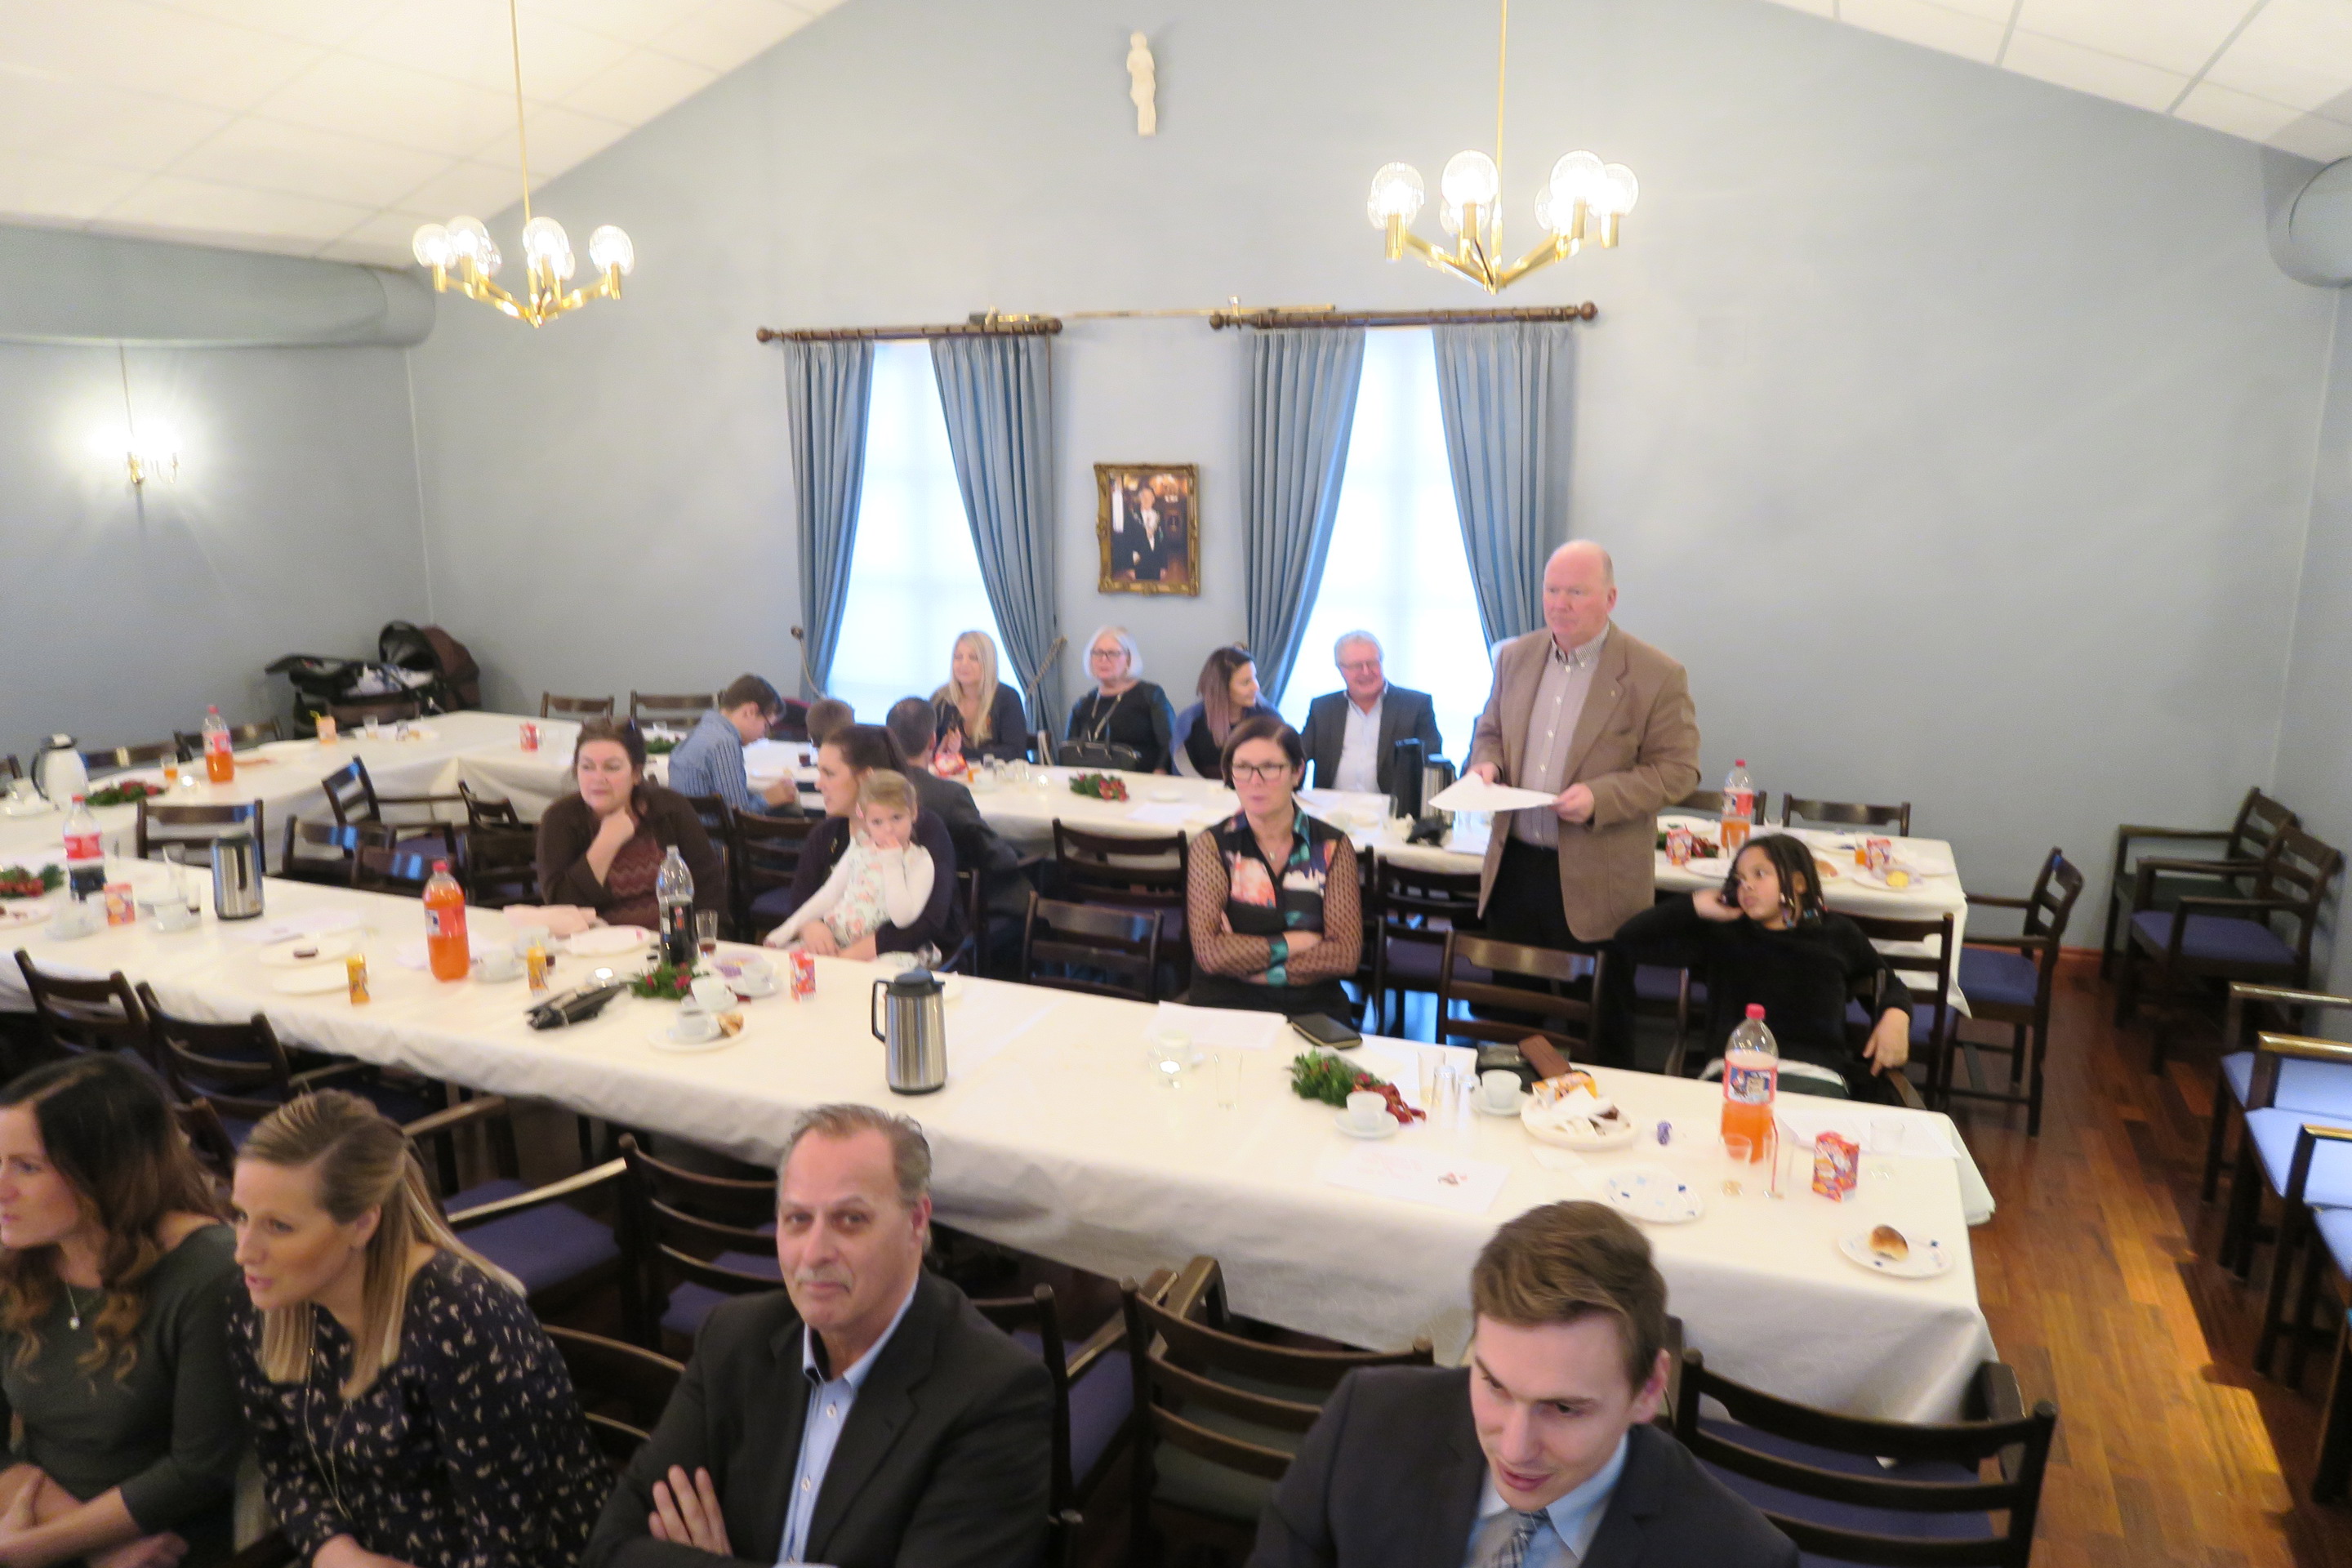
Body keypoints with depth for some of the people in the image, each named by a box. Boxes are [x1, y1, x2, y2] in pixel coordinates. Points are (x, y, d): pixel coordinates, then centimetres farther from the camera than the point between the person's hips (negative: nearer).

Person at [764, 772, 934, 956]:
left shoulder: (920, 861, -6)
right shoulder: (859, 848, 11)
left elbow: (902, 919, -16)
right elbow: (830, 893, 15)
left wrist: (892, 864, -17)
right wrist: (791, 927, 7)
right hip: (830, 942, 5)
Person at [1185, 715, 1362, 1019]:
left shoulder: (1332, 847, 6)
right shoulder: (1212, 846, 3)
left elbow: (1346, 955, -2)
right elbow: (1209, 953, -7)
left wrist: (1245, 958, -7)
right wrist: (1292, 943, -4)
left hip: (1312, 1006, 1)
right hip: (1226, 1005, -1)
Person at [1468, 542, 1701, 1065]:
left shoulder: (1657, 675, -9)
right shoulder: (1515, 657, 8)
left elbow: (1677, 770, -8)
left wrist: (1600, 796, -22)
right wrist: (1486, 764, -4)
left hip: (1596, 881, -5)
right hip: (1512, 866, 5)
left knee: (1598, 1028, 7)